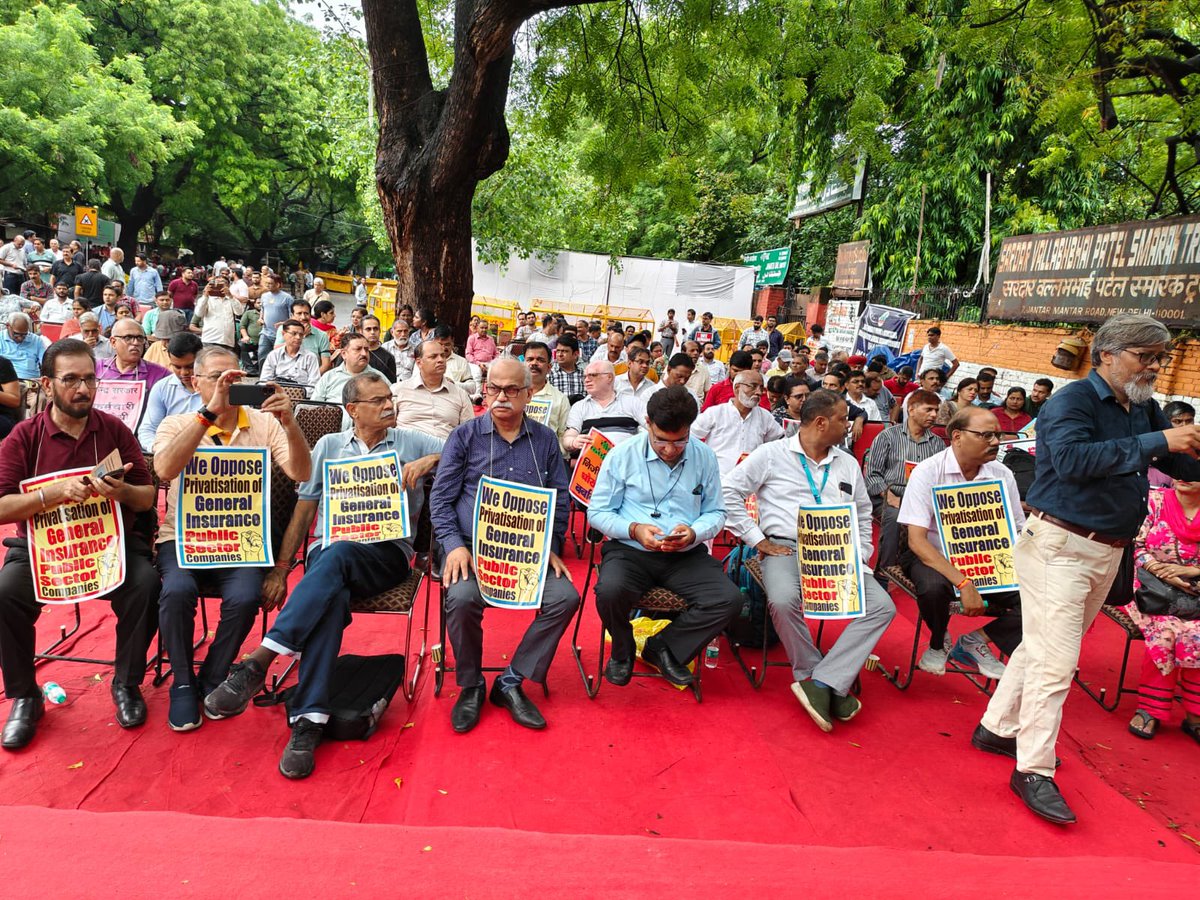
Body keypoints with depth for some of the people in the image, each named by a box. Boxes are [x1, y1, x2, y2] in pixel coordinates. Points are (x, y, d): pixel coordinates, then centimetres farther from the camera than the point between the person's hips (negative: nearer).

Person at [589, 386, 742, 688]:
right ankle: (622, 651, 4)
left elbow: (715, 512, 9)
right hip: (629, 550, -2)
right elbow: (597, 512, -1)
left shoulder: (704, 457, 4)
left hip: (687, 554, 2)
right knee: (610, 591, -34)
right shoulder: (622, 455, -4)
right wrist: (634, 529, -19)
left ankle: (663, 648, 5)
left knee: (729, 600, -22)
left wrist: (693, 533, -14)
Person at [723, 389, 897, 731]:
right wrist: (758, 540, -6)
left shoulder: (848, 464, 19)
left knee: (882, 606, -18)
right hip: (785, 548, -4)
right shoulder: (772, 454, 3)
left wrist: (859, 556, 8)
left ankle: (822, 682, -20)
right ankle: (810, 673, -9)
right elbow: (730, 491, -2)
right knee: (784, 600, -36)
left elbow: (863, 516, 25)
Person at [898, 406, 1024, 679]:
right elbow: (917, 541, -20)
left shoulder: (1002, 475, 0)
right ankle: (938, 642, -1)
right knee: (933, 587, -36)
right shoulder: (928, 472, -14)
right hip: (934, 558, -4)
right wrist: (964, 583, -29)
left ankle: (976, 642, 4)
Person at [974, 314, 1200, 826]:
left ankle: (998, 728, 30)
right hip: (1059, 546, -8)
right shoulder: (1073, 400, -13)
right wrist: (1156, 443, -26)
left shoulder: (1145, 410, 11)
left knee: (1042, 649, 16)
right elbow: (1072, 459, -29)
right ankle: (1034, 771, 2)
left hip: (1107, 552, 8)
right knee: (1054, 660, -8)